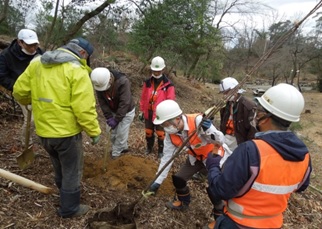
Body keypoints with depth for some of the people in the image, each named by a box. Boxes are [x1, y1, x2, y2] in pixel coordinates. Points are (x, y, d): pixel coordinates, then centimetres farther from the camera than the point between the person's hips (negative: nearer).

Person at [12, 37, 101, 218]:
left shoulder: (36, 63, 4)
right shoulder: (76, 70, -16)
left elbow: (19, 92, 8)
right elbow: (84, 108, -22)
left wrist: (34, 102, 28)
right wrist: (94, 131, -10)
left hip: (43, 130, 7)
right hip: (67, 131, -7)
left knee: (60, 167, 28)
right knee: (72, 170, 13)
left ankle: (66, 195, 49)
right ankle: (70, 208, 28)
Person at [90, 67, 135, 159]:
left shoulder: (123, 82, -35)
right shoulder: (99, 83, -19)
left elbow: (124, 103, -34)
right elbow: (102, 102, -13)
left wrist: (116, 120, -30)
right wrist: (109, 117, -20)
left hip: (126, 111, -5)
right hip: (113, 111, 5)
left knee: (121, 133, -2)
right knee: (113, 133, 12)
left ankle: (115, 153, 17)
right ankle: (123, 148, 34)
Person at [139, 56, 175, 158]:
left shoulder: (168, 85, -13)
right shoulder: (147, 82, -2)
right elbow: (143, 98, 5)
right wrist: (142, 111, 8)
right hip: (148, 113, 4)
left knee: (161, 134, 10)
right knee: (148, 132, 18)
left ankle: (161, 150, 31)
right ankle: (149, 147, 42)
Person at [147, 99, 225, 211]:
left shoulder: (198, 121, -38)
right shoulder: (170, 133, -19)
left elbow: (220, 141, -35)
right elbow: (167, 157, -11)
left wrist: (209, 130, -56)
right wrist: (157, 181, -9)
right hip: (195, 157, 5)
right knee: (178, 179, 6)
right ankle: (182, 202, 35)